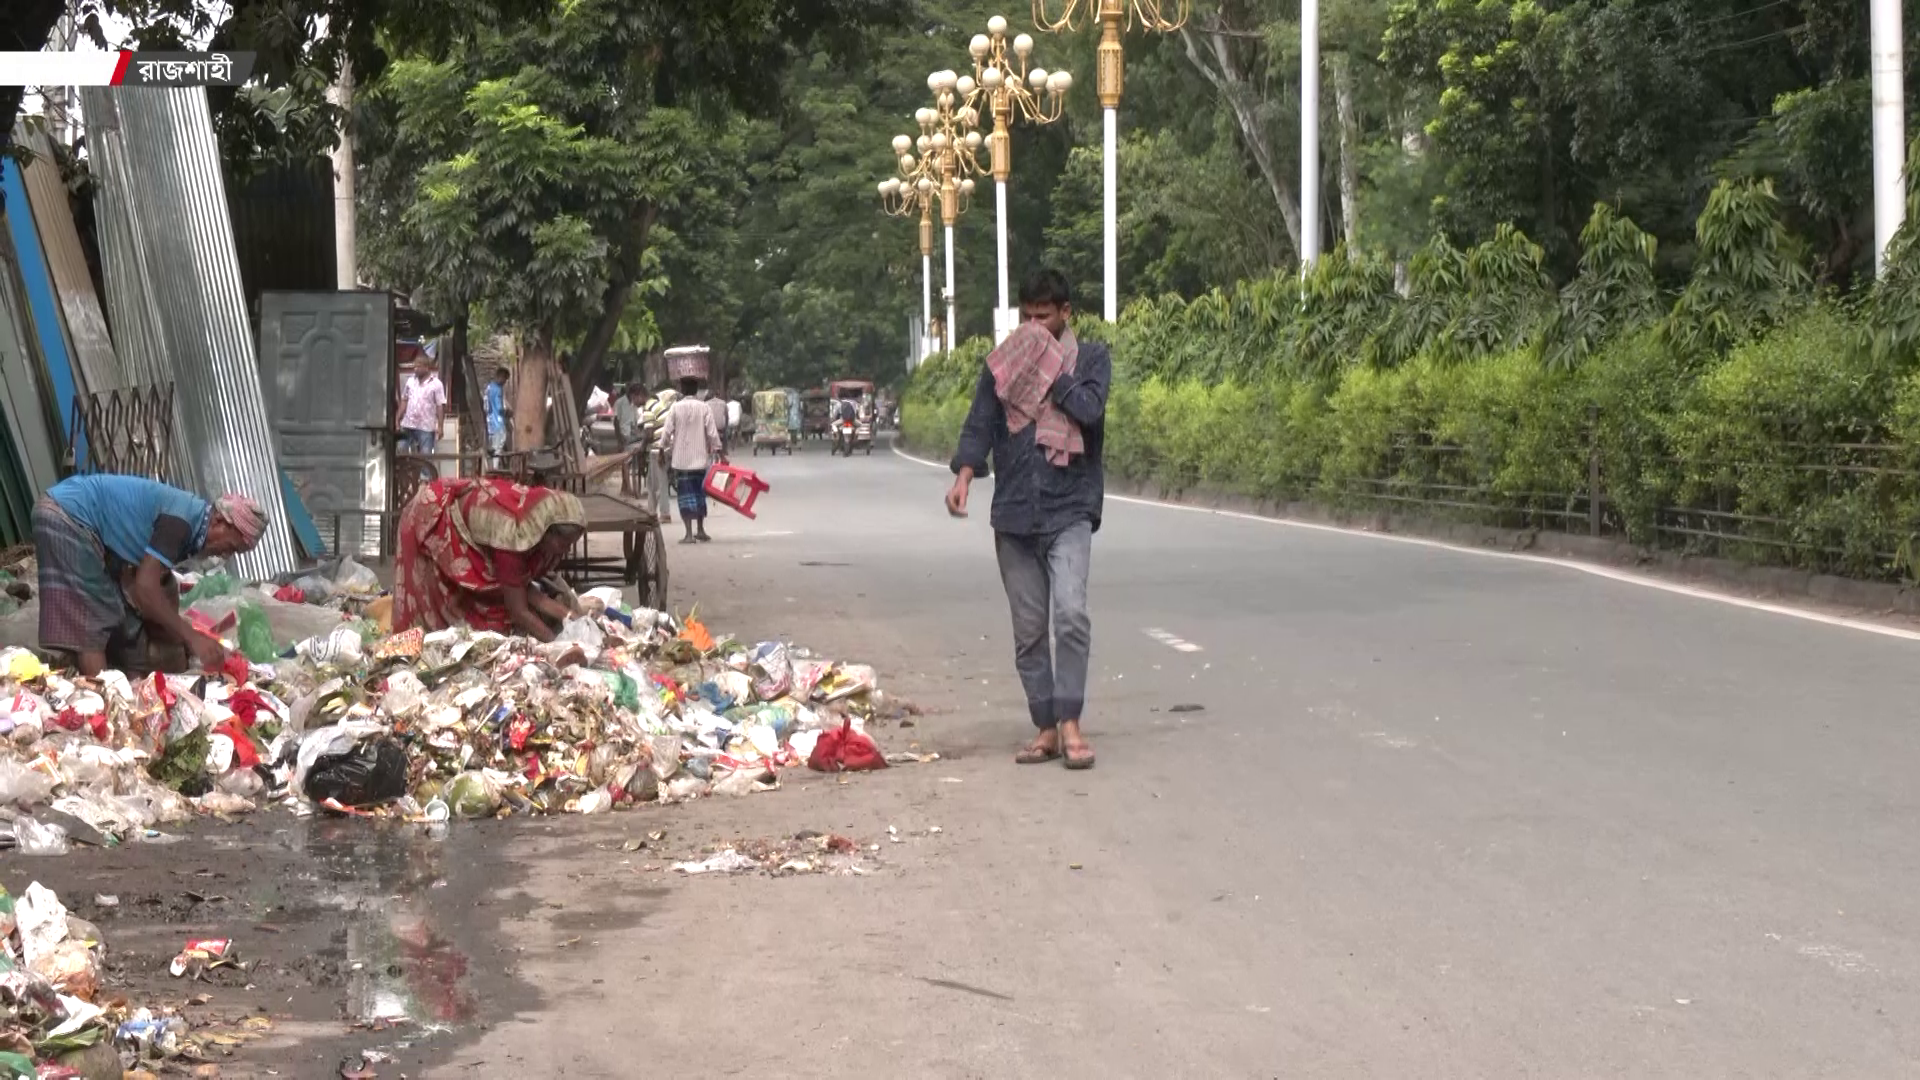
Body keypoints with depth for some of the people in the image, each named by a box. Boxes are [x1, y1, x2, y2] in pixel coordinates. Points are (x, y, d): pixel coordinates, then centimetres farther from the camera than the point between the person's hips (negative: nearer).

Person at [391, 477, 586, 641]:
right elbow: (518, 610, -34)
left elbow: (523, 588, -13)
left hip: (464, 508, 7)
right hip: (431, 518, -7)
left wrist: (570, 615, -21)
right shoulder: (513, 535, -41)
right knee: (436, 602, 0)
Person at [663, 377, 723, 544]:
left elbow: (667, 433, -5)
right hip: (700, 458, 2)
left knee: (686, 494, -1)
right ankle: (700, 530, 22)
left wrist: (664, 447, 11)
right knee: (699, 493, 16)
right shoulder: (705, 407, -3)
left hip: (681, 459, -1)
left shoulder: (675, 408, -5)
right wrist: (719, 451, 3)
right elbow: (712, 433, -6)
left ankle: (689, 533, -10)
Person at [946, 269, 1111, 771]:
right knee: (1028, 629, 5)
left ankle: (1070, 722, -13)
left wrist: (1048, 369, -6)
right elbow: (979, 424, 2)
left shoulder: (1091, 358, 5)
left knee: (1071, 613, -19)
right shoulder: (1004, 363, 11)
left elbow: (1088, 408, -14)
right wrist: (964, 476, -15)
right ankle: (1046, 728, 12)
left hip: (1069, 509, -3)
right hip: (1014, 512, 3)